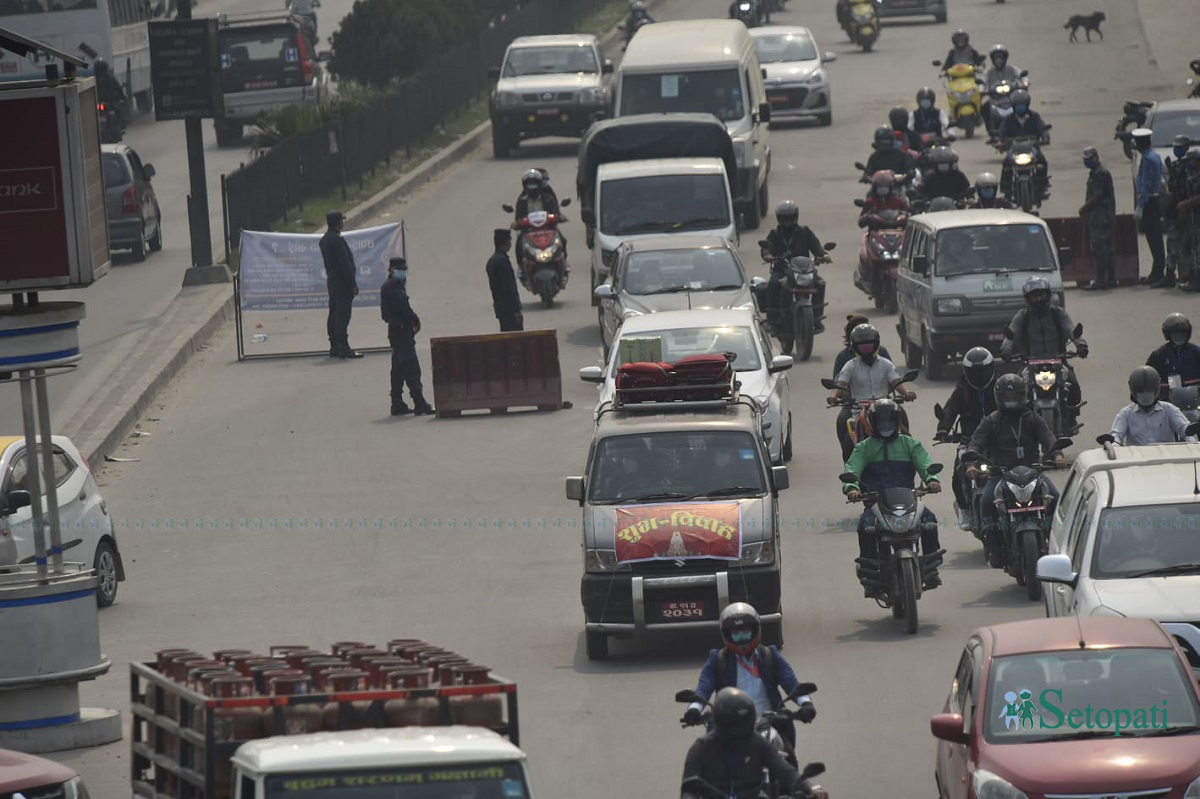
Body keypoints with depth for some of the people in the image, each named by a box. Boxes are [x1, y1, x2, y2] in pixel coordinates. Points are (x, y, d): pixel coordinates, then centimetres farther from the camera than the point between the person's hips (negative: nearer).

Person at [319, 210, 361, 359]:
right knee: (342, 316, -9)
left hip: (331, 280, 10)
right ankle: (343, 348, -10)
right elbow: (345, 264, -19)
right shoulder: (337, 240, -18)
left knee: (334, 316, 12)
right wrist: (353, 284, -15)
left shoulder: (325, 240, 12)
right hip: (342, 283, -10)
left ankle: (334, 347, 15)